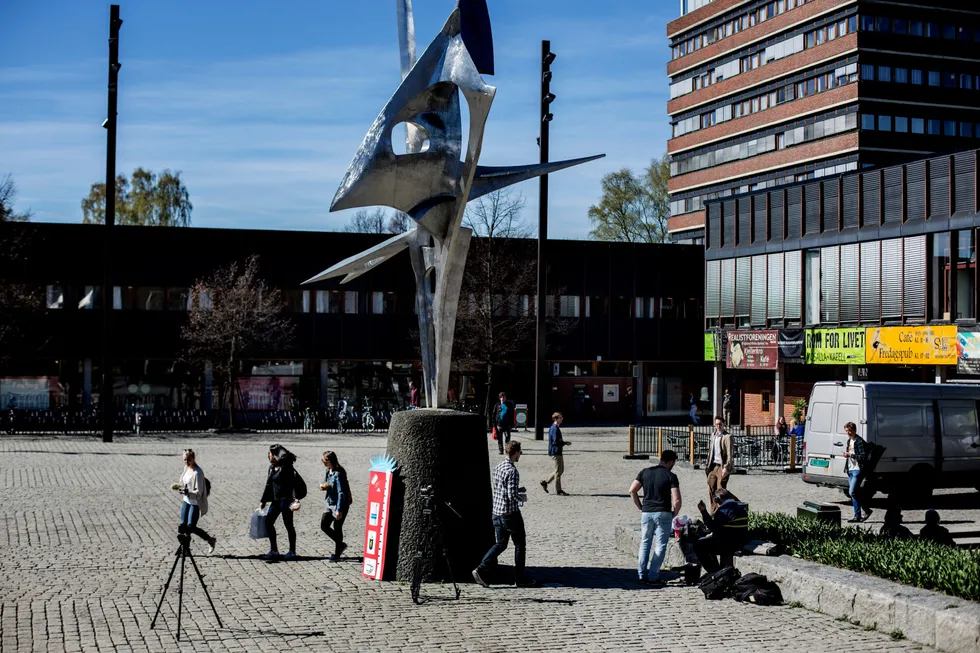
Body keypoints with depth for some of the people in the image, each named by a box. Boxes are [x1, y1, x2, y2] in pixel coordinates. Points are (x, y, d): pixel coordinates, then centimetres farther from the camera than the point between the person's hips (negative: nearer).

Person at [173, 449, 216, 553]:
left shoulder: (198, 473, -23)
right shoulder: (186, 468, 3)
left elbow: (198, 493, -23)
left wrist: (187, 492, -38)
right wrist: (178, 486, 1)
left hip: (196, 503, -8)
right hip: (186, 501, 8)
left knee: (191, 527, -6)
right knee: (183, 525, 6)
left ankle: (210, 540, 14)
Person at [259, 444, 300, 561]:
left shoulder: (286, 468, -13)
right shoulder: (272, 468, 11)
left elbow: (293, 484, -19)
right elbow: (269, 485, 19)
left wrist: (294, 500, -29)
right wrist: (263, 501, 21)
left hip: (286, 499, -9)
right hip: (276, 500, 9)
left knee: (288, 525, -1)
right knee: (268, 522, 6)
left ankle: (292, 552, 9)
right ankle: (274, 551, 13)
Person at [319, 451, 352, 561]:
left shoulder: (338, 474, -22)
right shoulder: (327, 470, 3)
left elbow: (341, 493, -23)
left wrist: (339, 510, -24)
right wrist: (323, 487, -6)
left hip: (340, 504, -9)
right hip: (329, 502, 9)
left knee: (337, 527, 2)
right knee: (324, 525, 8)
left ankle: (337, 553, 17)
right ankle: (340, 544, 25)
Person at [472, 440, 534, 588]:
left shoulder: (498, 467, 9)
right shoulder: (512, 471, -18)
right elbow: (512, 495, -24)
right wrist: (522, 498, -3)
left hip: (496, 513, 8)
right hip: (510, 513, -8)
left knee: (501, 544, 15)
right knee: (520, 544, 7)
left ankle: (480, 569, 2)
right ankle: (520, 578, 13)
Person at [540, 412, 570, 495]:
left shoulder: (556, 428, 14)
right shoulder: (555, 429, -18)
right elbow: (556, 442, -23)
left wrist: (563, 442, 10)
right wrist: (565, 443, -12)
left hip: (558, 452, 10)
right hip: (556, 452, -10)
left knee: (561, 470, 16)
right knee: (558, 471, -3)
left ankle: (545, 482, 23)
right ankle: (558, 490, 4)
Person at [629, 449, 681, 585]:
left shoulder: (645, 472, 6)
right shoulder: (671, 476, -6)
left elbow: (632, 490, 2)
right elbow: (677, 499, -14)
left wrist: (640, 507, 11)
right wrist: (674, 513, 3)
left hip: (646, 512, 4)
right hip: (663, 514, -4)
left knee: (644, 543, 15)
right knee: (660, 546, 3)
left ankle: (642, 575, 12)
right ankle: (653, 577, -1)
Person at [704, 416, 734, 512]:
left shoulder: (727, 437, -8)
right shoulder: (713, 436, 15)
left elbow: (729, 454, -12)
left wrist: (726, 468, -18)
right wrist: (707, 465, 15)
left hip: (722, 467, -7)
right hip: (713, 466, 7)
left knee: (720, 490, -6)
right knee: (711, 489, 7)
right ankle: (713, 511, 16)